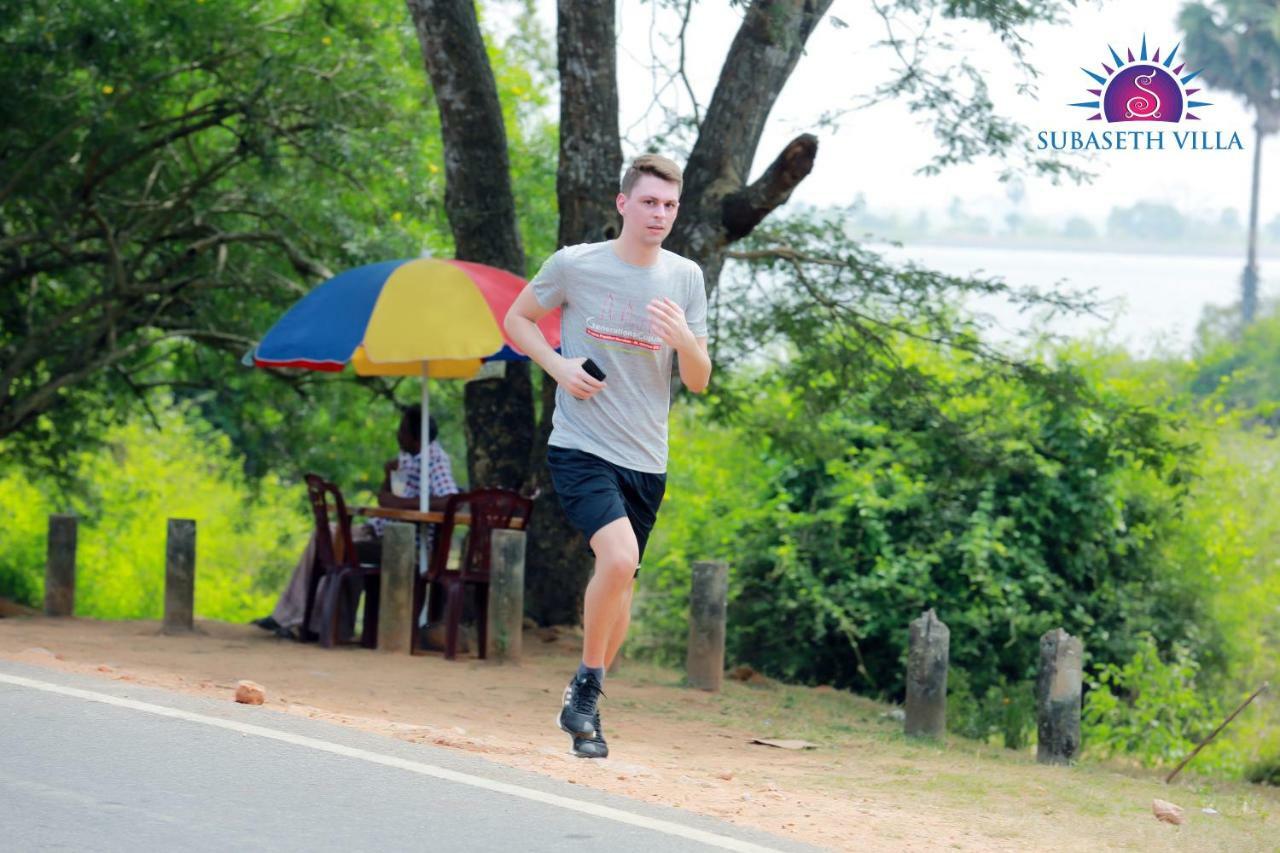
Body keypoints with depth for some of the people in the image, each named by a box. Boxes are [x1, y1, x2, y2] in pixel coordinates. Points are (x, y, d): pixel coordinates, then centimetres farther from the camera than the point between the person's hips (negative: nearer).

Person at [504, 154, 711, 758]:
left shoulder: (685, 278, 4)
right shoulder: (575, 265, -6)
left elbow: (698, 382, 6)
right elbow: (517, 318, 10)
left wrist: (685, 339, -16)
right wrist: (559, 366, -8)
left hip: (646, 460, 4)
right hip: (580, 449, -4)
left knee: (620, 582, 9)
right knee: (619, 556, -25)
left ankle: (584, 706, 27)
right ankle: (587, 686, -6)